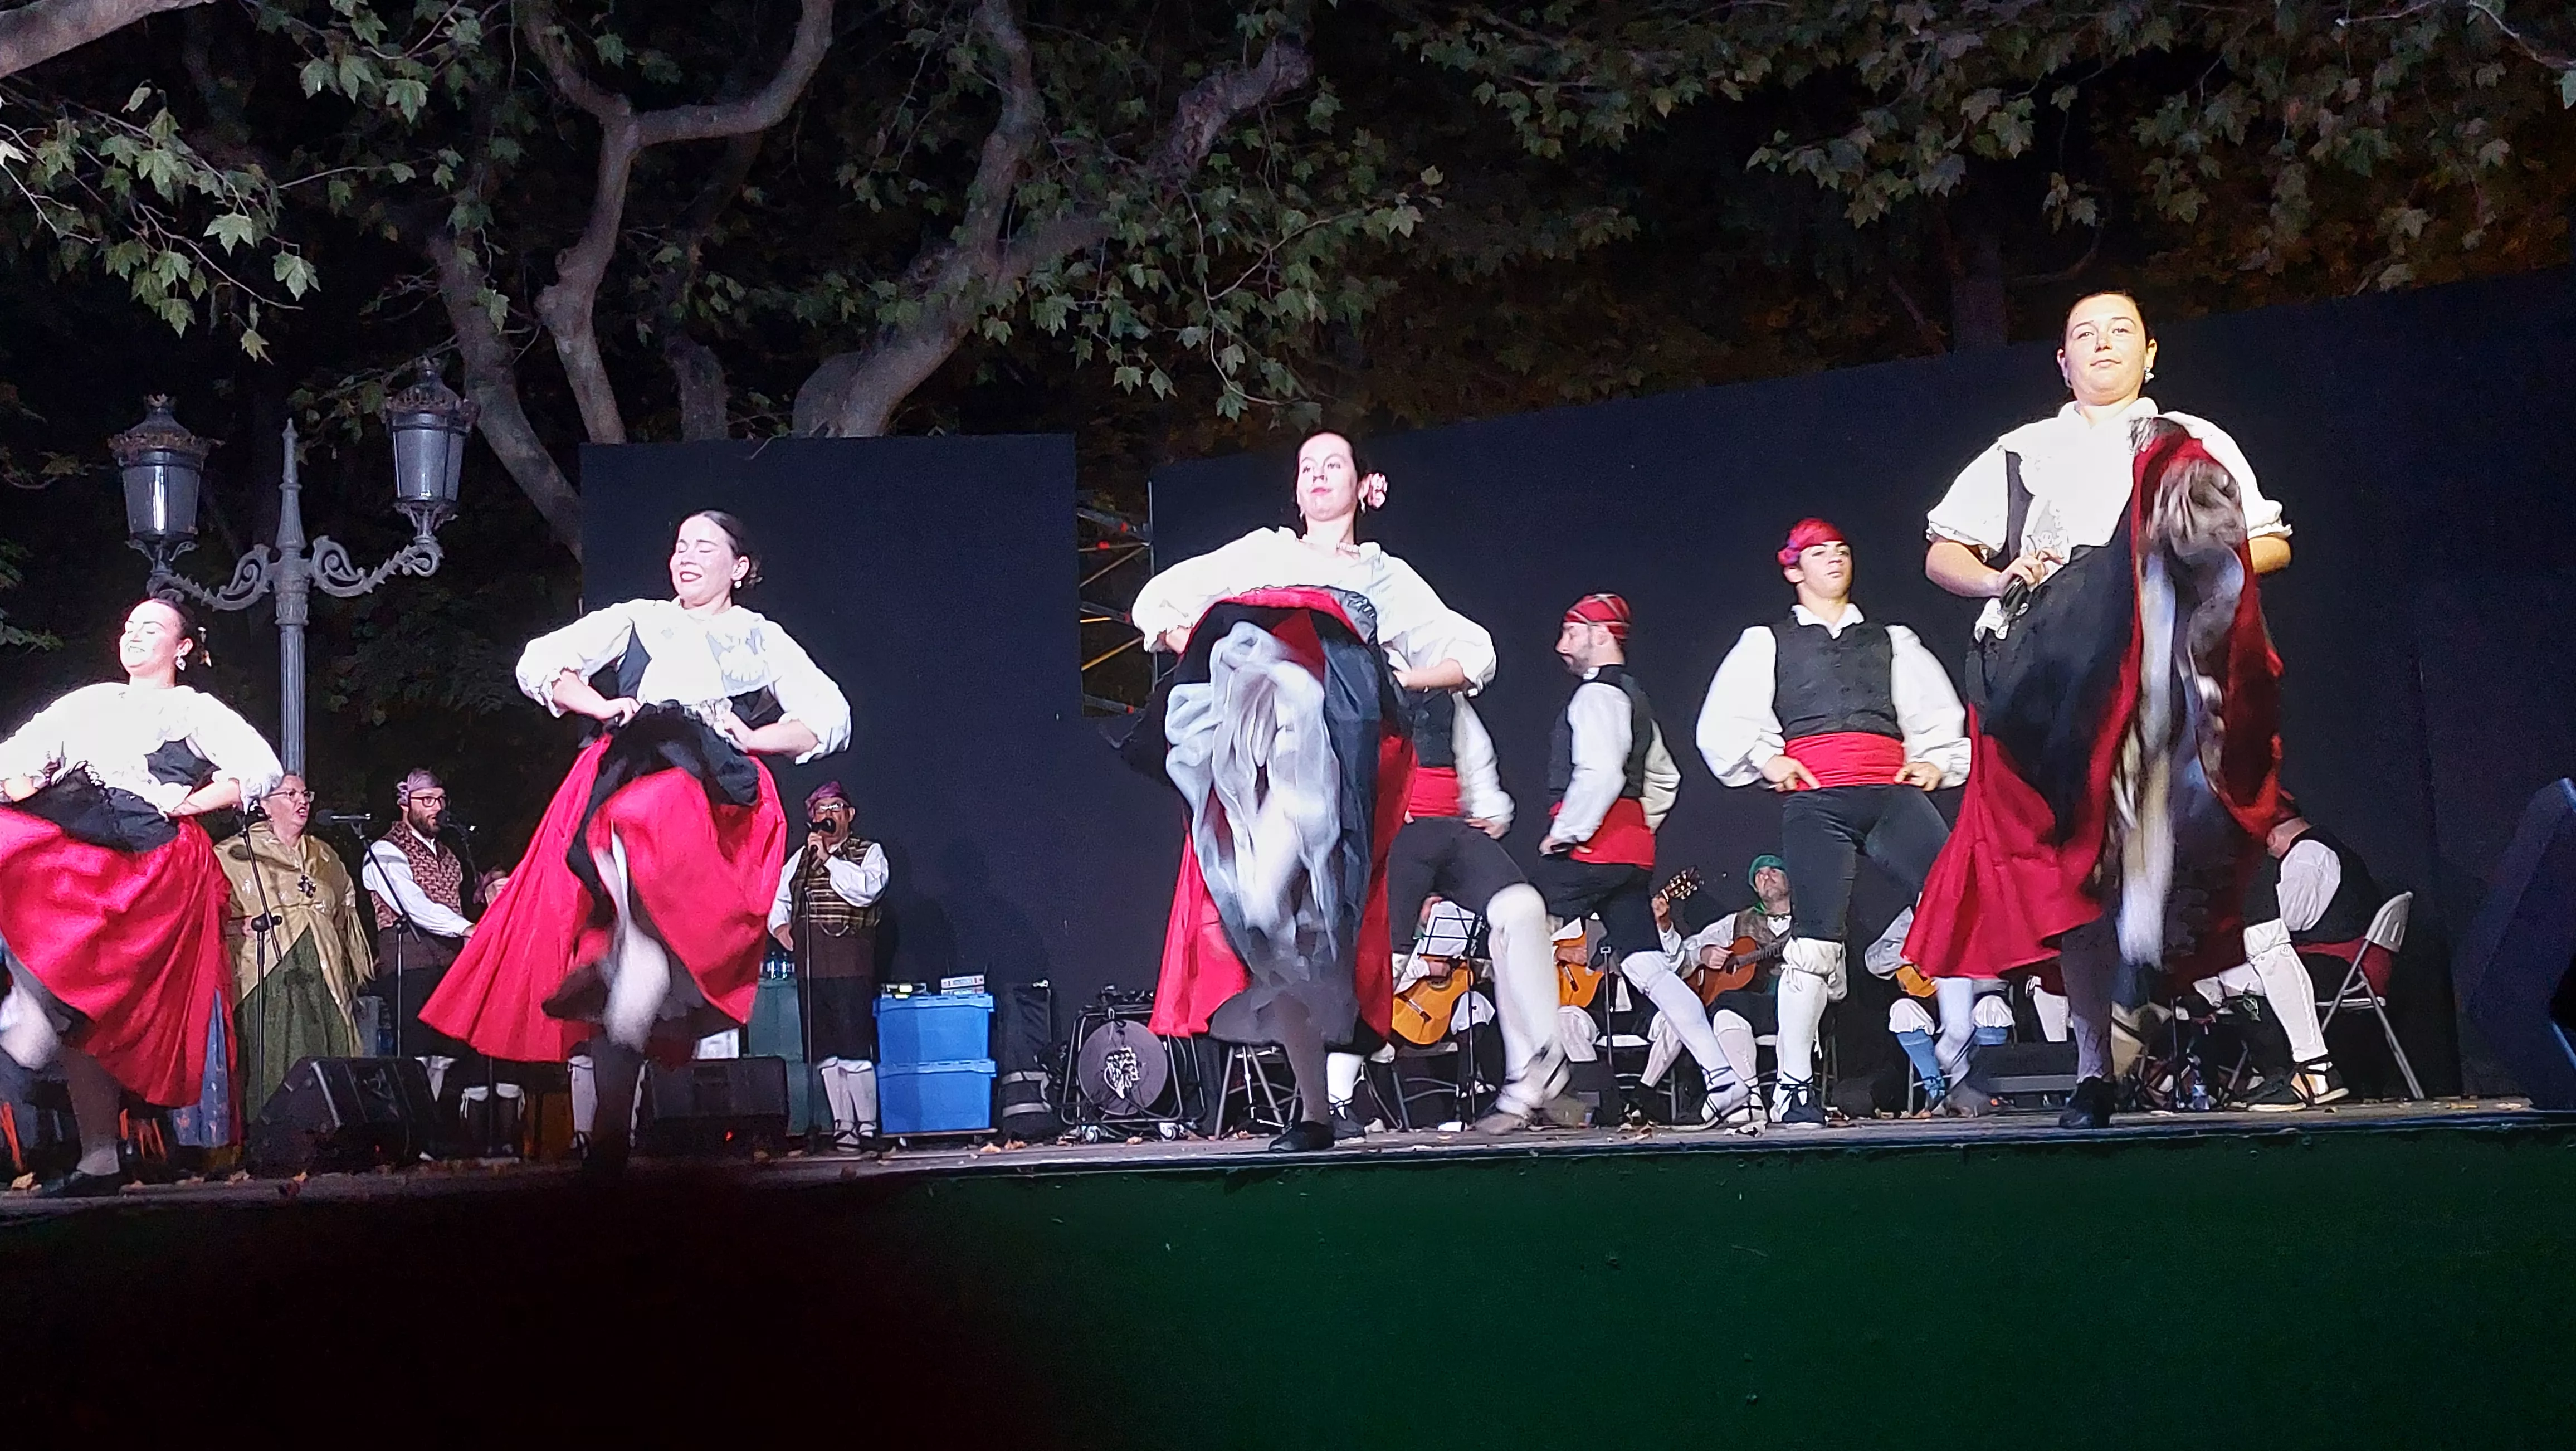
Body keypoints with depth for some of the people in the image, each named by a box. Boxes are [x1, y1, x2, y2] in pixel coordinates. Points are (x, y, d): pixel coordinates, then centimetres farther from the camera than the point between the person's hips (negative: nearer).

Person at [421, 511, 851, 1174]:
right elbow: (541, 661, 18)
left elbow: (830, 716, 15)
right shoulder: (636, 620, 27)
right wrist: (603, 707, 2)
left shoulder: (764, 640, 25)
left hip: (712, 794, -1)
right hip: (628, 769, 2)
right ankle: (610, 1128, -16)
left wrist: (755, 738, 0)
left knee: (646, 823, -38)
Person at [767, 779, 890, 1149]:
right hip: (810, 963, 5)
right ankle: (842, 1126, 9)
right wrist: (779, 925, 11)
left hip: (850, 962, -5)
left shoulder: (869, 852, 7)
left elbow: (866, 890, -12)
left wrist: (828, 859, -12)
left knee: (854, 1047, -11)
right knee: (824, 1052, 4)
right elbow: (776, 896, 30)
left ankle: (867, 1127, -6)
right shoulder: (801, 857, 20)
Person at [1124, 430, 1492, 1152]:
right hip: (1249, 753, 1)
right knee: (1276, 936, -11)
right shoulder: (1262, 553, 30)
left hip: (1342, 733, -1)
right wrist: (1194, 645, 8)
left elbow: (1475, 653, 27)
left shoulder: (1387, 577, 27)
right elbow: (1157, 602, 28)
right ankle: (1314, 1110, -6)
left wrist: (1410, 677, 9)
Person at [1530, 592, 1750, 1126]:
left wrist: (1565, 835, -15)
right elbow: (1664, 778, 31)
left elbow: (1600, 775, -23)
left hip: (1591, 846, -10)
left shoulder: (1598, 694, -8)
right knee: (1647, 966, 4)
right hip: (1631, 851, 10)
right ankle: (1722, 1079, -5)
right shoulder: (1635, 698, 23)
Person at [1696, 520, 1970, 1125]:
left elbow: (1940, 712, 22)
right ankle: (1794, 1087, -9)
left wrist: (1936, 760, 5)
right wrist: (1766, 760, -1)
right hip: (1814, 799, -3)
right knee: (1819, 933, -13)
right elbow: (1721, 725, 12)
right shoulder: (1766, 643, 20)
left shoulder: (1892, 642, 27)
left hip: (1892, 793, 3)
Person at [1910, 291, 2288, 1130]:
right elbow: (1941, 555, 22)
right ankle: (2094, 1068, -9)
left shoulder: (2196, 446, 25)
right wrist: (2001, 581, 0)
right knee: (2071, 863, -10)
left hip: (2164, 664, -1)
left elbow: (2273, 544, 17)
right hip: (2051, 672, 1)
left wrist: (2209, 556, -5)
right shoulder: (2022, 453, 27)